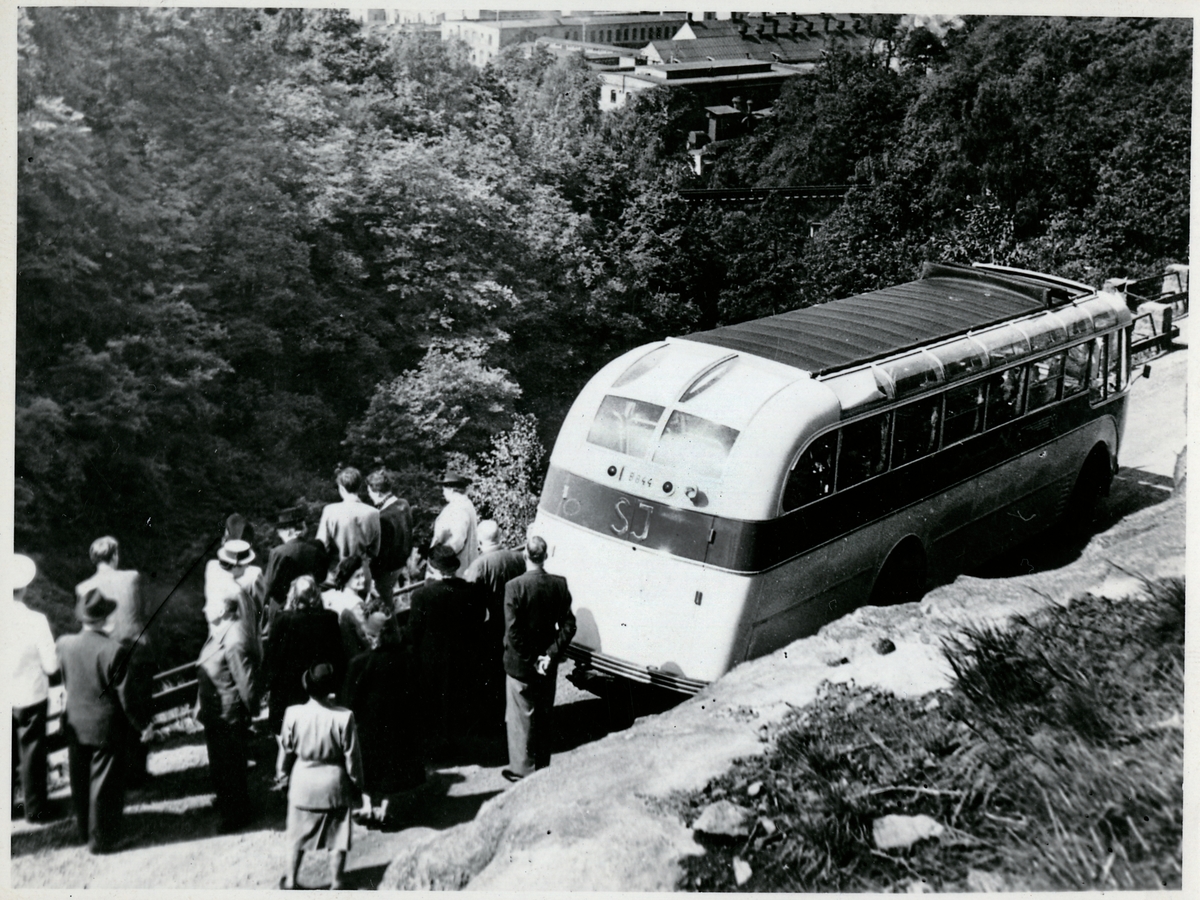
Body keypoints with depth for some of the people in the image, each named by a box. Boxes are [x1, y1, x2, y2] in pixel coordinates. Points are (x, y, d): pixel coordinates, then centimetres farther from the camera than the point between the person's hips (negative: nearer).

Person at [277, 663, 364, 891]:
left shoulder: (293, 714, -15)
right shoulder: (344, 717, -20)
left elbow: (286, 750, -1)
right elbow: (352, 756, -10)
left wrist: (281, 774, 18)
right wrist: (357, 785, 4)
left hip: (303, 783, 2)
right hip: (335, 786, -2)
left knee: (299, 837, 21)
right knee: (337, 840, 12)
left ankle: (290, 880, 31)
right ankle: (335, 885, 19)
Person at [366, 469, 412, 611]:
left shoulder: (385, 517, -33)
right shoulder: (404, 505, -7)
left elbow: (381, 550, -25)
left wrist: (374, 573, -13)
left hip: (387, 567, -8)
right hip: (401, 561, 8)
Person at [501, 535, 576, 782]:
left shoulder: (515, 586, -19)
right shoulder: (559, 585, -6)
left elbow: (513, 631, -21)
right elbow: (568, 626, -6)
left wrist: (530, 659, -11)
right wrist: (550, 655, -7)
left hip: (520, 665, -4)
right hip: (548, 666, 5)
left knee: (521, 718, 8)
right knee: (543, 716, 19)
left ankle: (522, 770, 15)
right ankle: (542, 768, 30)